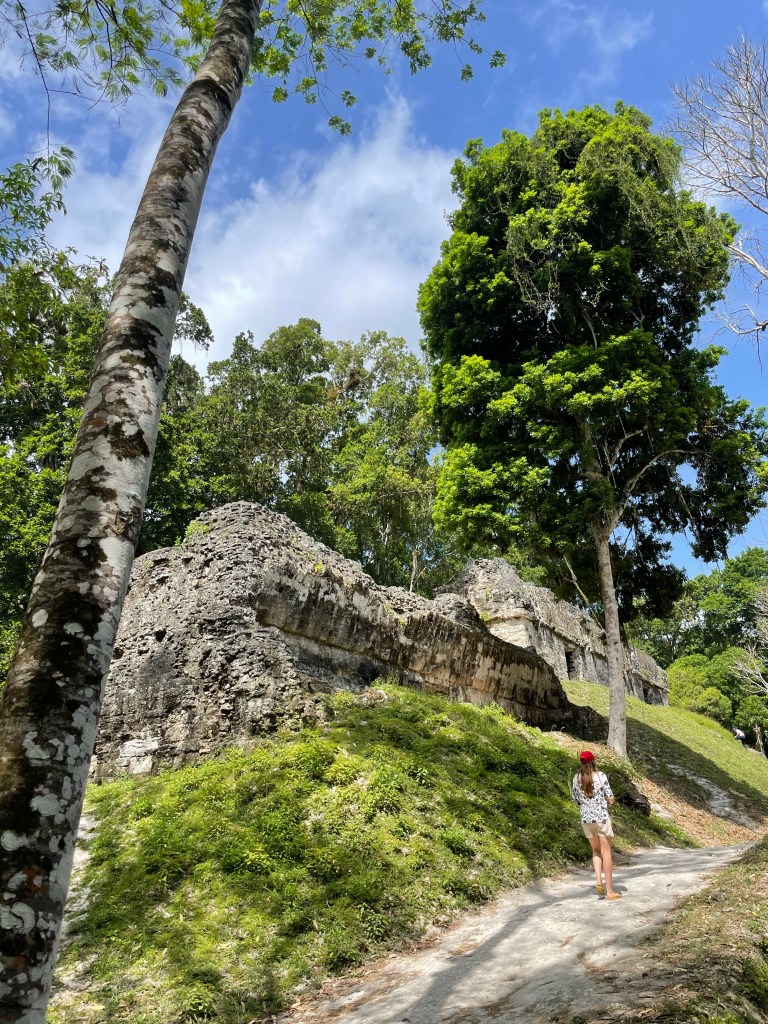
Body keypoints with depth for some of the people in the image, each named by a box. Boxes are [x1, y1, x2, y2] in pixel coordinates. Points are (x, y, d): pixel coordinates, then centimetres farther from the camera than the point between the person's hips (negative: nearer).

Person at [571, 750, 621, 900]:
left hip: (586, 819, 3)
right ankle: (609, 891, 12)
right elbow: (611, 799, -9)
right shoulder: (601, 776, -10)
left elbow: (576, 799, 8)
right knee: (606, 853, 8)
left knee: (596, 850, 23)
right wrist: (610, 802, 12)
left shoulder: (576, 778, 1)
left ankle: (599, 882, 7)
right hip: (602, 818, -3)